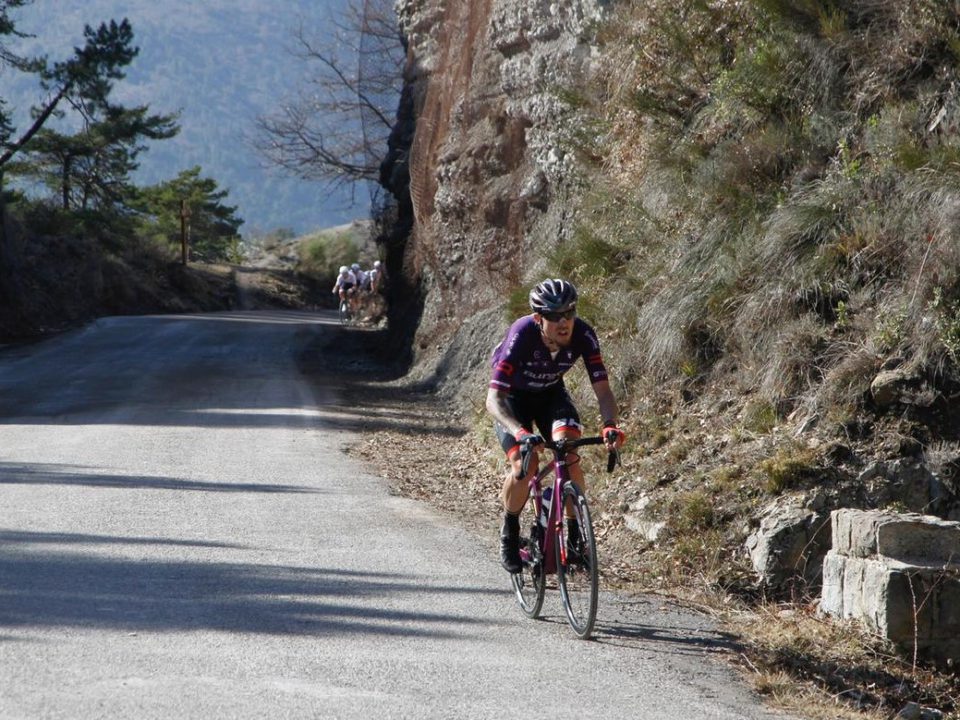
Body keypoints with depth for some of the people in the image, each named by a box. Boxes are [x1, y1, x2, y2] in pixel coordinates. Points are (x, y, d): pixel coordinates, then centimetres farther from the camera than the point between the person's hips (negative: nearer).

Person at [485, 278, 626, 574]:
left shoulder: (583, 335, -28)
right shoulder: (521, 335, -37)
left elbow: (602, 388, -26)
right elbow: (493, 400, -41)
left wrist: (610, 425, -46)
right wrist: (520, 432, -59)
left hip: (551, 393, 3)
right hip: (513, 396, -3)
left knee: (569, 455, -23)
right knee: (524, 467, -23)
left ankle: (574, 534, -8)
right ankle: (509, 533, 3)